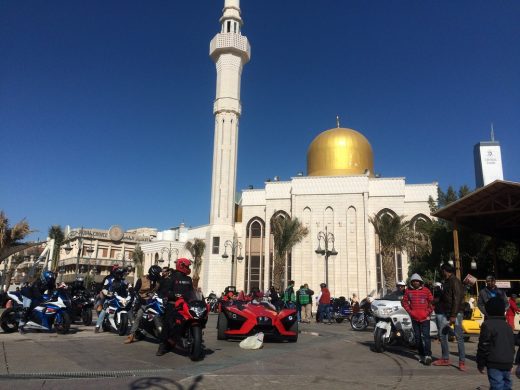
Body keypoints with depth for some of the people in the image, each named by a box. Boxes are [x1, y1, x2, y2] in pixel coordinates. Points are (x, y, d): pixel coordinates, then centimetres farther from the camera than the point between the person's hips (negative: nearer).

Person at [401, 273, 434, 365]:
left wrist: (428, 312, -6)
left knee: (425, 336, -13)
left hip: (425, 317, -3)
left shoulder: (426, 290, -2)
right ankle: (421, 355, 21)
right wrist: (410, 311, -2)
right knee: (417, 337, 10)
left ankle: (428, 355, -15)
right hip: (414, 317, 3)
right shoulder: (408, 291, 3)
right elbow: (404, 302, 9)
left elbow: (431, 302, 2)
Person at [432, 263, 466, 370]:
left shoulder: (455, 282, -14)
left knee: (459, 337, -4)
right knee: (443, 334, 12)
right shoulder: (446, 282, 13)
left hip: (455, 313, -9)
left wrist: (453, 315, -21)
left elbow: (456, 299, -19)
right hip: (444, 313, 10)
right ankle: (445, 359, 22)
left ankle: (462, 362, 2)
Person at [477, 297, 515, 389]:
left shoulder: (487, 324, -11)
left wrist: (480, 363, -4)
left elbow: (484, 346, -12)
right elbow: (512, 346, 20)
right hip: (507, 363, 8)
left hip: (495, 364, -7)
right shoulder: (507, 326, 14)